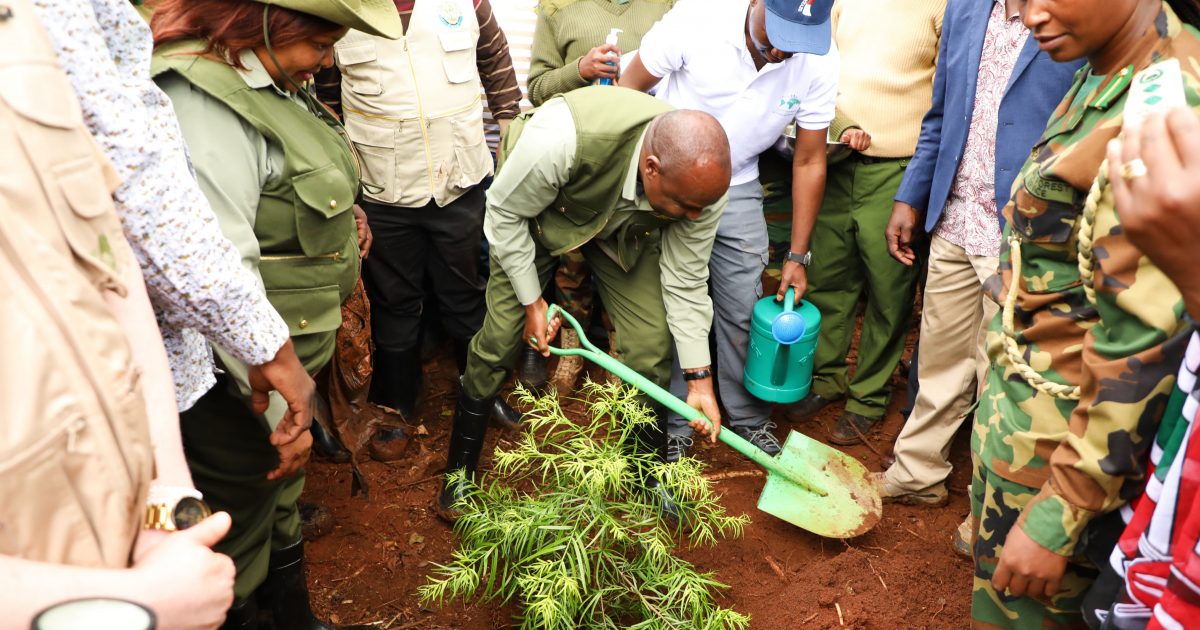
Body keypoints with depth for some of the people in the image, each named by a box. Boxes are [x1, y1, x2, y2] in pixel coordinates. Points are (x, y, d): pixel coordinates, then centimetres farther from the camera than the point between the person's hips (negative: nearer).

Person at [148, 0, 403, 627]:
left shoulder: (273, 82, 5)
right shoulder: (205, 102, -25)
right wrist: (279, 408, -24)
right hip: (240, 383, -9)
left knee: (282, 498, 27)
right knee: (239, 538, 12)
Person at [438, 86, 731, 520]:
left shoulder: (703, 182, -31)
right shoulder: (561, 138, -45)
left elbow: (685, 280, -15)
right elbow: (504, 212, -25)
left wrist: (700, 378, -12)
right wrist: (532, 301, -17)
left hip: (627, 231, 3)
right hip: (536, 211, -2)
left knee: (651, 349, -5)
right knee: (498, 341, -4)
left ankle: (649, 478, 20)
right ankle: (459, 472, 19)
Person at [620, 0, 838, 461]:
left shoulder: (819, 61, -17)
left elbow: (809, 161, -6)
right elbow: (627, 92, -13)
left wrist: (797, 255, -3)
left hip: (738, 188, 2)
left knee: (743, 311, 5)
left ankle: (749, 419, 25)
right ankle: (674, 423, 18)